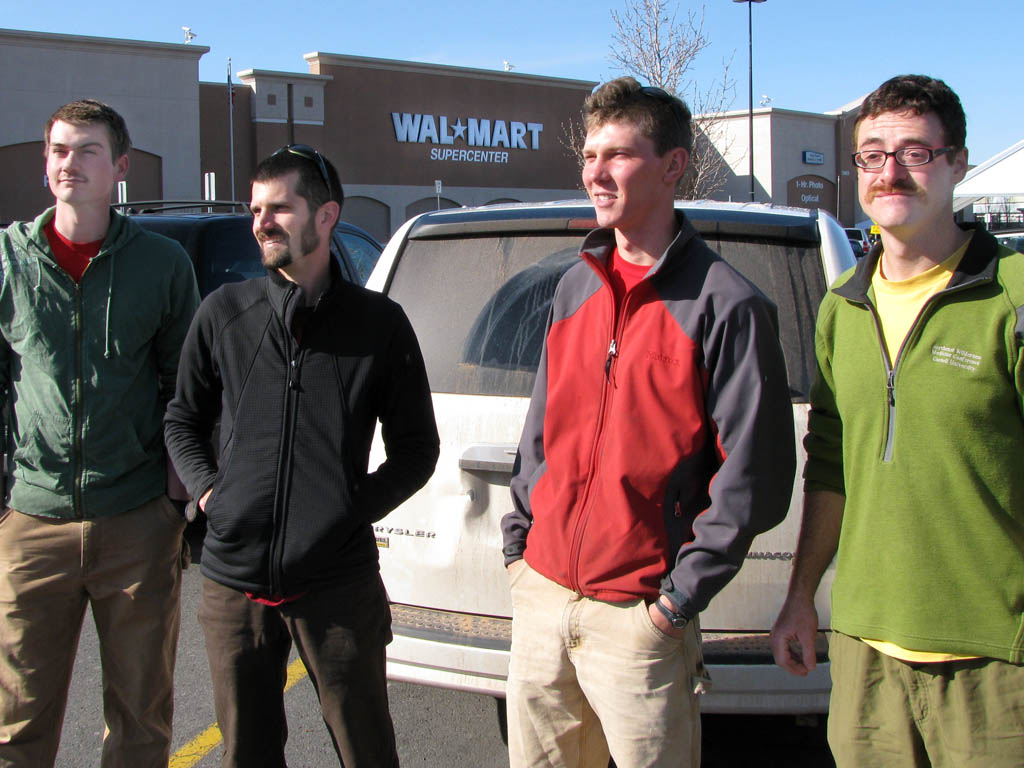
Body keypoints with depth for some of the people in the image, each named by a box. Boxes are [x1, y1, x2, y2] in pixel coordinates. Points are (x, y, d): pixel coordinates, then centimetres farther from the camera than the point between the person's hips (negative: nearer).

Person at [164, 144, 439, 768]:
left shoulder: (379, 323, 0)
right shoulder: (224, 313, 5)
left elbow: (417, 447, 5)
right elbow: (183, 420, 17)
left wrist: (355, 508, -7)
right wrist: (207, 489, 0)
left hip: (339, 584, -2)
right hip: (234, 582, 2)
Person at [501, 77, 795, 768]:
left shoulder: (727, 305, -11)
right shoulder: (575, 288, 10)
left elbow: (755, 475, -12)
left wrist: (683, 593, -13)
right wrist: (520, 539, 10)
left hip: (638, 617, -6)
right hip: (541, 594, 6)